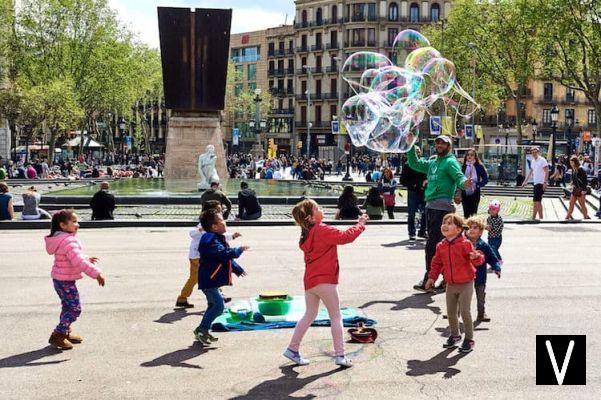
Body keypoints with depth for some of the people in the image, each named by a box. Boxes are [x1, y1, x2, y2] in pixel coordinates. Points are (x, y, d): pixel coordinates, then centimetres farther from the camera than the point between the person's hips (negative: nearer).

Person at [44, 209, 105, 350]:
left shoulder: (61, 239, 8)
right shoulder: (69, 241, -26)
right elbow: (78, 261, -33)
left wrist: (87, 259, 27)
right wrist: (96, 273, -31)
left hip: (60, 279, 10)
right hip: (65, 281, -10)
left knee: (68, 307, 23)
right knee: (75, 309, -4)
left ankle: (65, 333, 35)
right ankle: (57, 336, -1)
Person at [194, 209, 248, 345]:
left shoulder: (218, 239, 15)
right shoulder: (211, 241, -20)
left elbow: (227, 257, 25)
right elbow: (224, 254, -33)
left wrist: (237, 269, 27)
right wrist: (239, 250, -20)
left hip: (212, 280, 11)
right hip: (208, 280, -11)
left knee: (213, 305, 18)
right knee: (218, 306, -13)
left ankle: (203, 331, 26)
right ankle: (202, 330, -6)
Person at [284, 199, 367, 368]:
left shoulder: (306, 234, 12)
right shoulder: (323, 230, -15)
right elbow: (345, 237, -18)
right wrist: (360, 224, -6)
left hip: (309, 281, 8)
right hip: (325, 280, -8)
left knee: (309, 315, 17)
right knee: (336, 317, 2)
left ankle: (293, 349, 18)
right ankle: (340, 355, 3)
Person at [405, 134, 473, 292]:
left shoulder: (451, 162, -4)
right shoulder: (432, 162, 19)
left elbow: (459, 177, -17)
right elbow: (414, 164, 28)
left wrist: (464, 183, -40)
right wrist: (410, 146, 20)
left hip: (442, 206, -9)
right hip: (430, 206, 9)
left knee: (432, 245, -11)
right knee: (437, 244, 13)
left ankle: (429, 280, -8)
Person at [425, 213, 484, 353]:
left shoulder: (465, 244, -16)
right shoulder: (441, 246, 1)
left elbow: (478, 259, -16)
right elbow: (437, 263, 12)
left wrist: (476, 257, -39)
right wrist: (432, 277, 5)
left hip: (466, 284, -5)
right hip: (451, 284, 5)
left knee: (465, 311, -5)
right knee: (451, 312, 11)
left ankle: (469, 339, 11)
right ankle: (455, 335, 32)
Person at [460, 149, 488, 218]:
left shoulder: (479, 167, -1)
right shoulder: (463, 167, 5)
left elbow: (485, 179, 0)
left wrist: (477, 184, -12)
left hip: (475, 193, -2)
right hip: (465, 194, 2)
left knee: (473, 213, -2)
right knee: (466, 213, 5)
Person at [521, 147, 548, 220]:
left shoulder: (542, 160, -9)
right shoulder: (533, 161, 15)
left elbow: (546, 172, -14)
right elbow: (530, 172, 24)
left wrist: (545, 182, -21)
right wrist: (525, 181, 21)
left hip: (541, 183, -8)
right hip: (536, 183, 8)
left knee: (536, 201, -11)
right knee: (538, 201, 11)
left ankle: (533, 217, -10)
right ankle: (541, 217, 16)